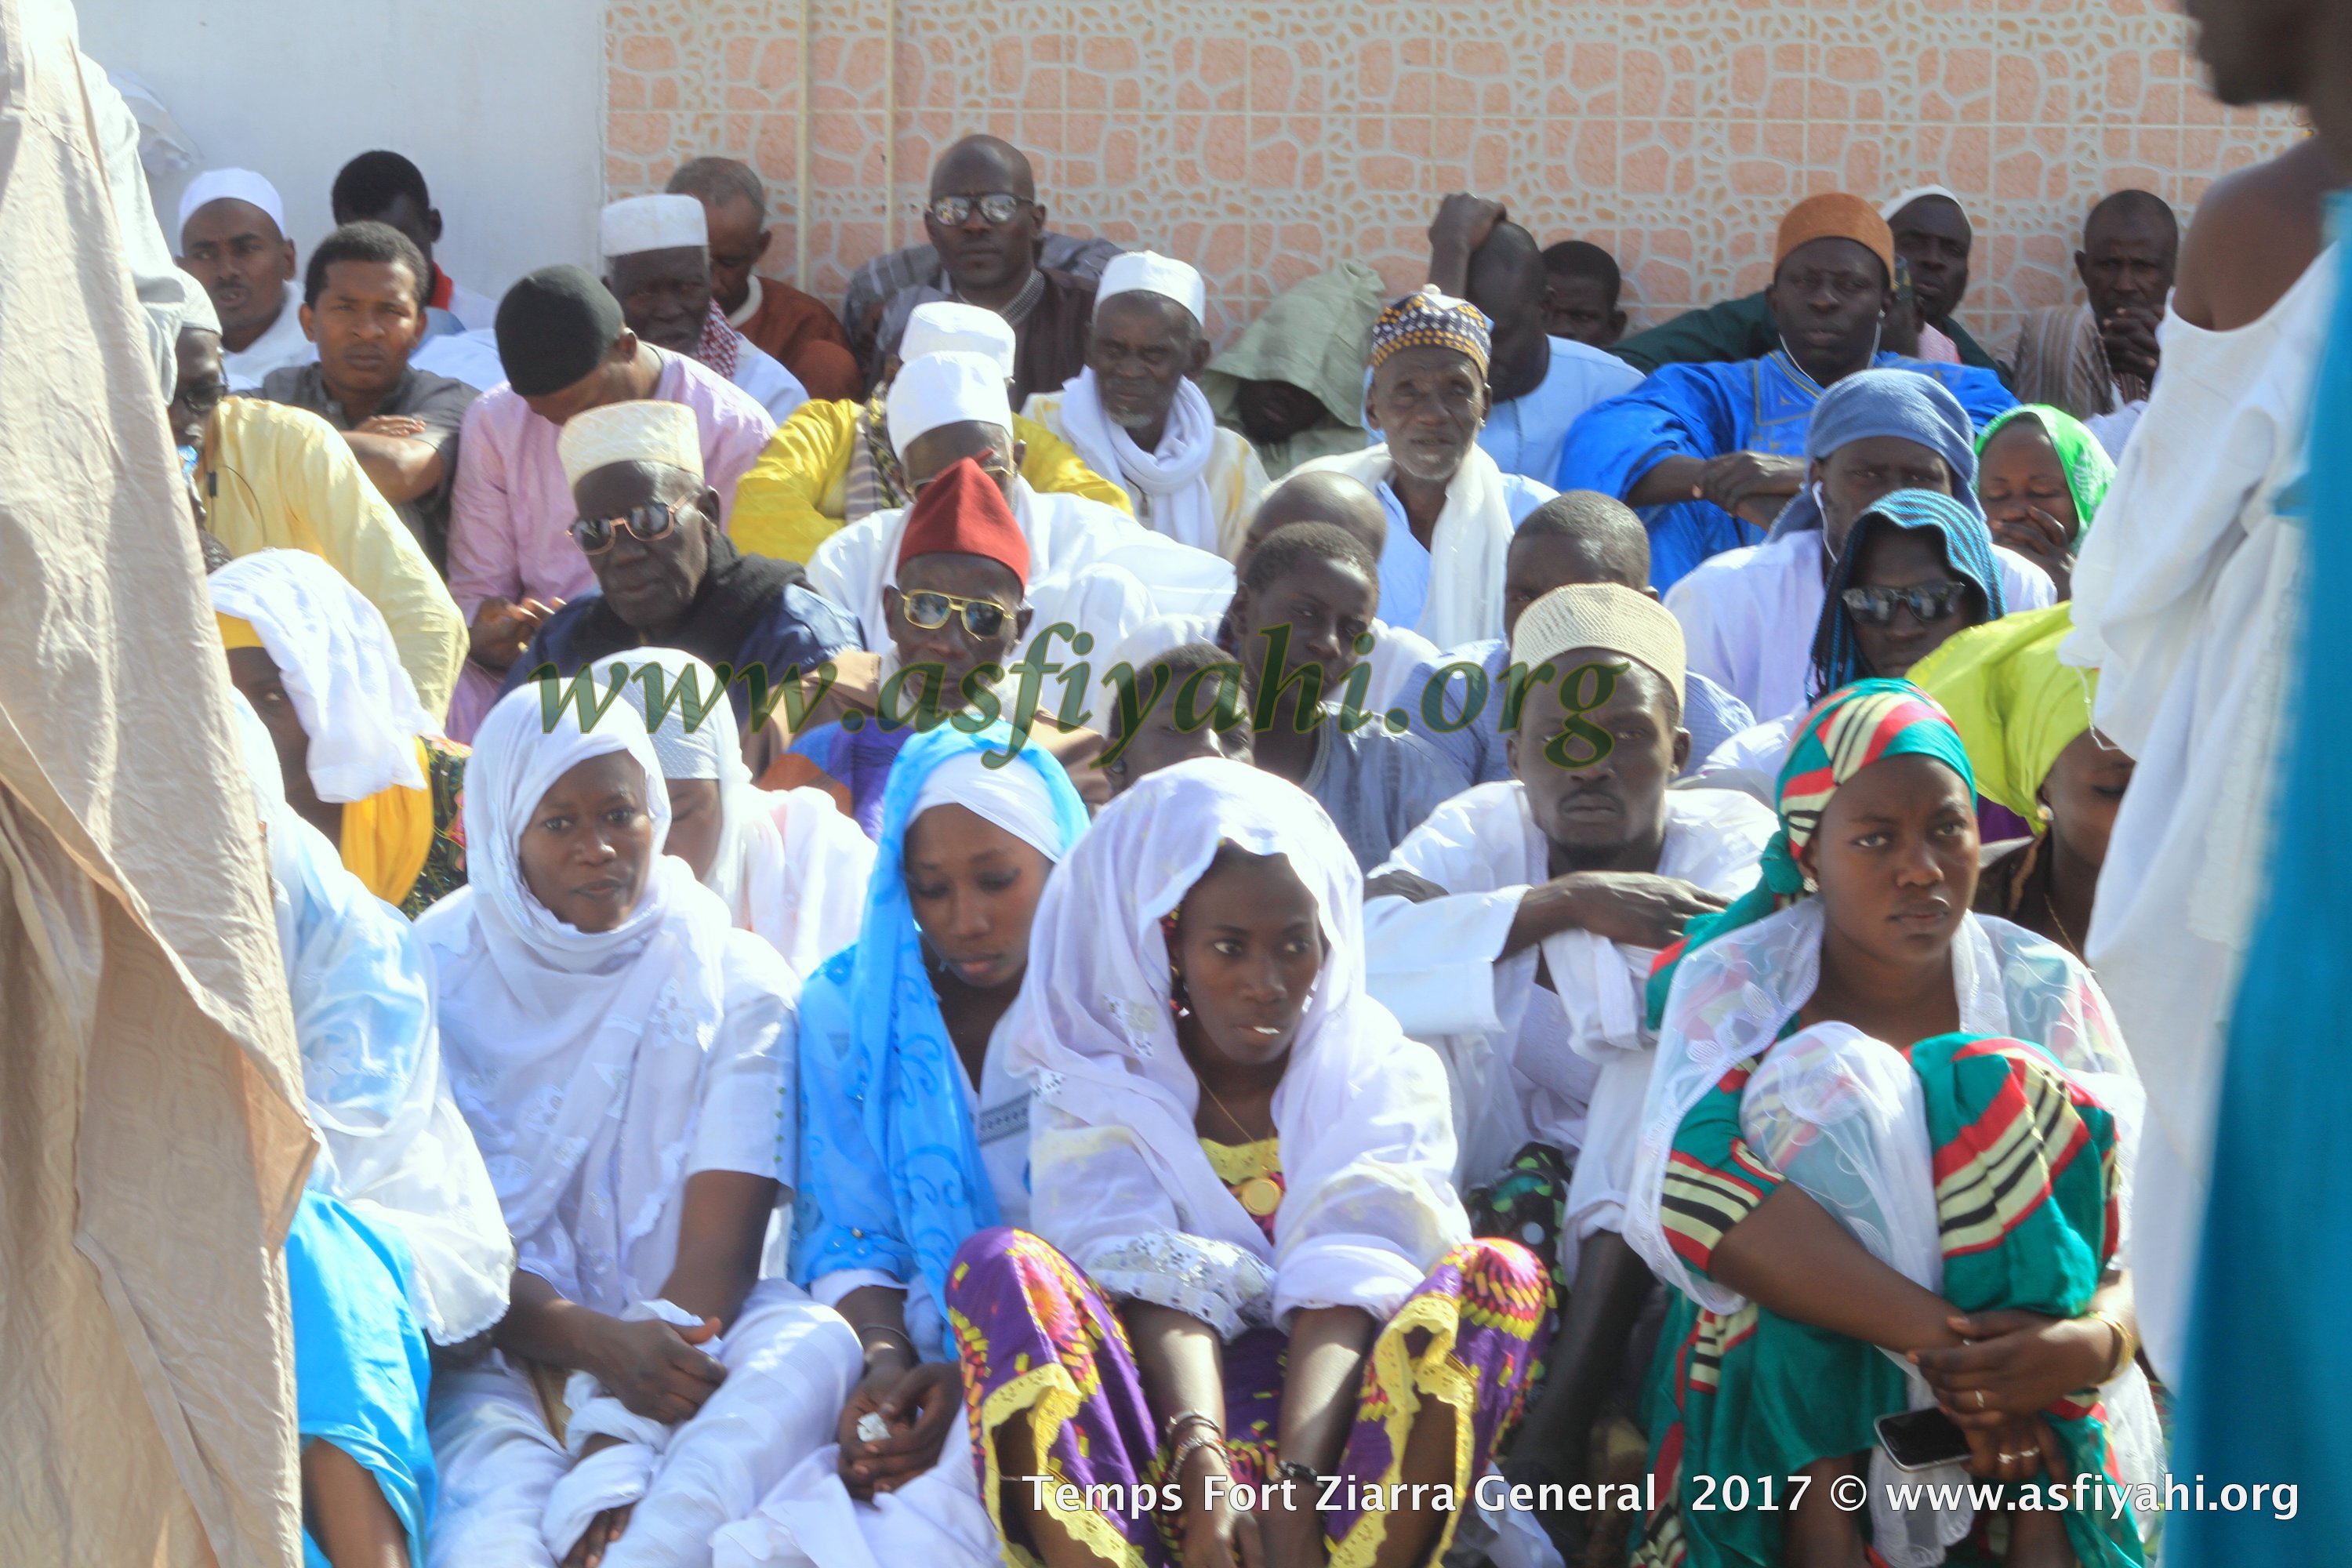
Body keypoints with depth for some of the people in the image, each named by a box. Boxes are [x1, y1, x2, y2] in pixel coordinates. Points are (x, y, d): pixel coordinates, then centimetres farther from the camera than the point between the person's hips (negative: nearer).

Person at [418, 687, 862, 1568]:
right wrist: (594, 1338, -24)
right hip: (498, 1345, 0)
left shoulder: (739, 986, 2)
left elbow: (717, 1254, -8)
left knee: (814, 1340, -32)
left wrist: (618, 1441, -25)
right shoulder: (434, 975, 3)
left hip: (669, 1350, 0)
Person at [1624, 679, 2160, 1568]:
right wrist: (1941, 1335, -33)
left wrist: (2094, 1341, -31)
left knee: (1997, 1089, -20)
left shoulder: (2045, 989, 2)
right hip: (1786, 1370, -1)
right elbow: (1681, 1185, -23)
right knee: (1823, 1081, -22)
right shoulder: (1732, 981, -2)